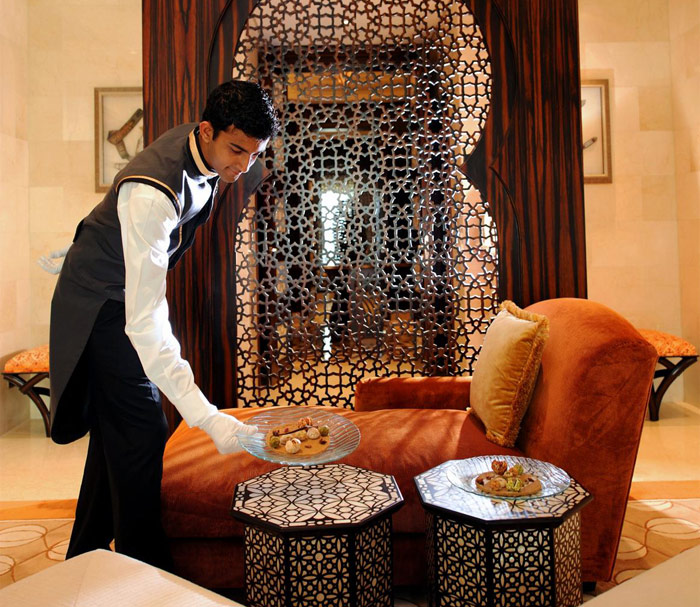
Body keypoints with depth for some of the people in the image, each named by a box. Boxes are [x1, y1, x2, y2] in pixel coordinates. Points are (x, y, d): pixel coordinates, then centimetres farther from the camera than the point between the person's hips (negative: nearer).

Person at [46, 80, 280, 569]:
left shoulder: (206, 150, -10)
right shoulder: (152, 194, -38)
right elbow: (143, 320, -42)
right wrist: (207, 417, -48)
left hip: (133, 287, 8)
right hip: (103, 303, -8)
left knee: (116, 428, 17)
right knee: (141, 433, -10)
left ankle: (86, 555, 37)